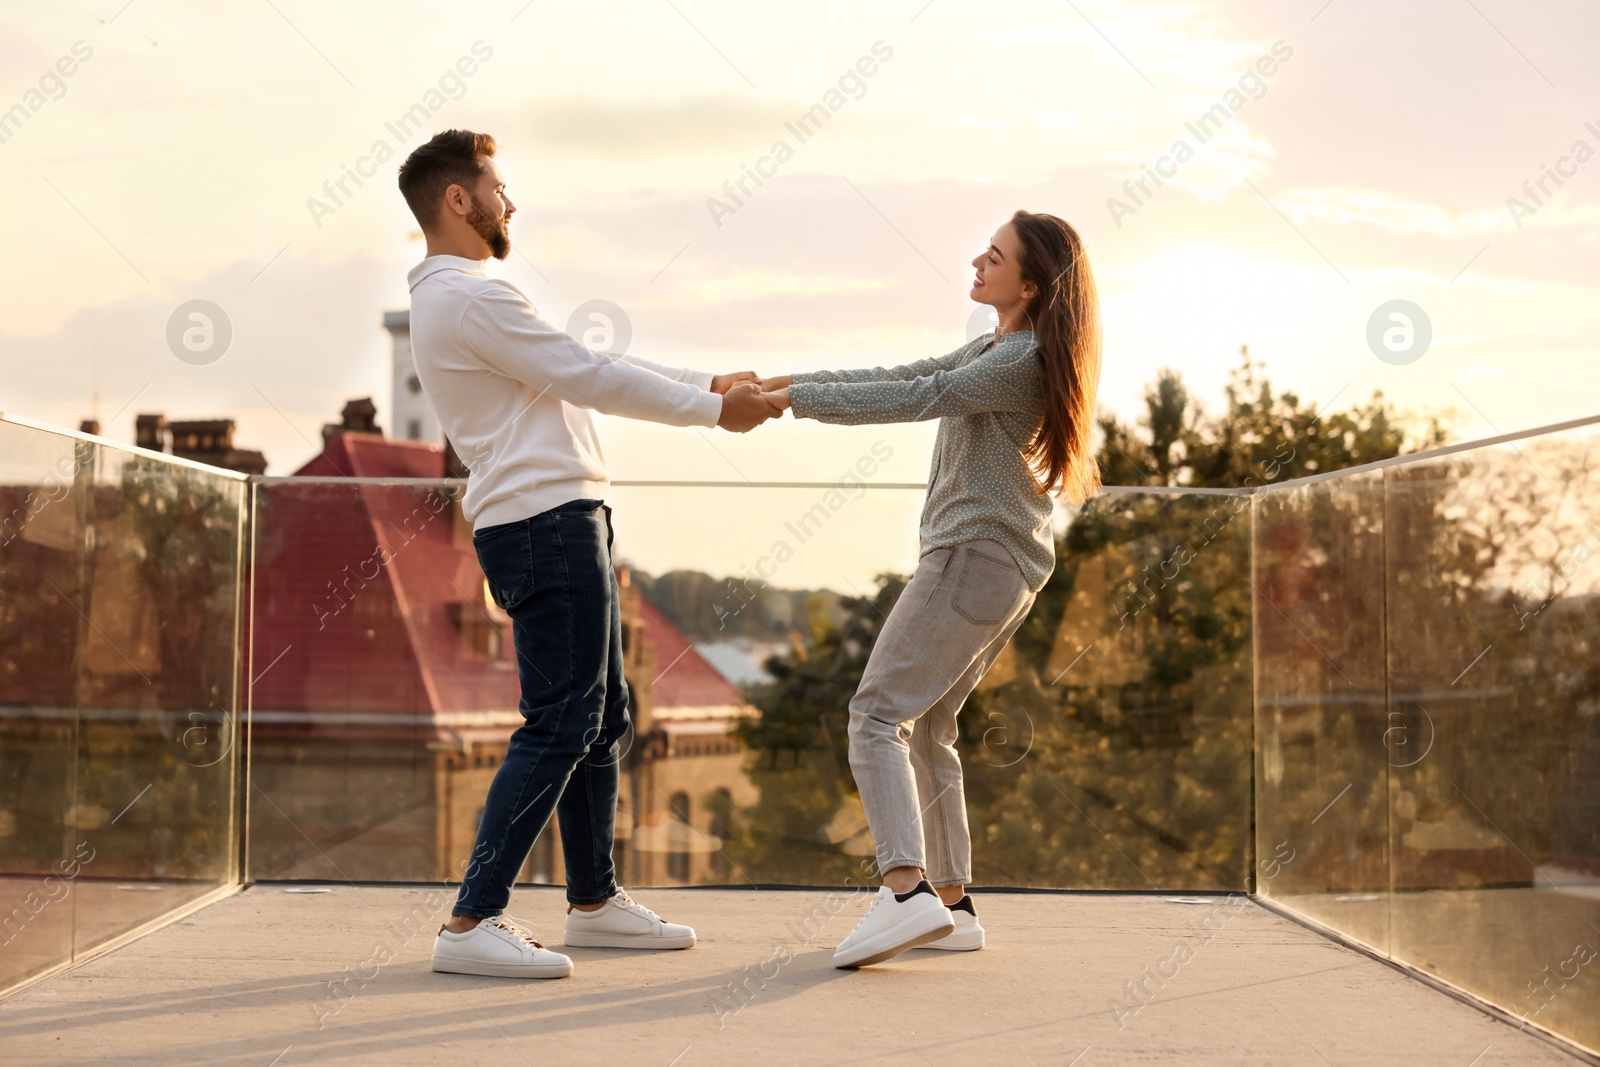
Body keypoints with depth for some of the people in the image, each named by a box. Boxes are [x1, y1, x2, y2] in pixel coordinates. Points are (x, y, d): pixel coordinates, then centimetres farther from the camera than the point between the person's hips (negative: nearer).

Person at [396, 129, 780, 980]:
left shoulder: (457, 298, 20)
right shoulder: (471, 299, -14)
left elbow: (590, 364, 21)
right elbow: (592, 378, -13)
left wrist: (707, 383, 19)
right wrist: (714, 411, -4)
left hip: (557, 527, 11)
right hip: (548, 526, -11)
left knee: (602, 718, 16)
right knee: (559, 726, -12)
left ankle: (594, 901, 24)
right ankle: (472, 924, -12)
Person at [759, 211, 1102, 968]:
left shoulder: (1023, 360, -13)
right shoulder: (994, 349, 19)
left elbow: (915, 400, -19)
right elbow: (909, 377, 17)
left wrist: (798, 400, -16)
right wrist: (800, 382, 9)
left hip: (977, 557, -10)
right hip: (1005, 569, 10)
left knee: (878, 713, -14)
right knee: (926, 725, 13)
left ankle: (907, 889, -26)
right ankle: (950, 903, 14)